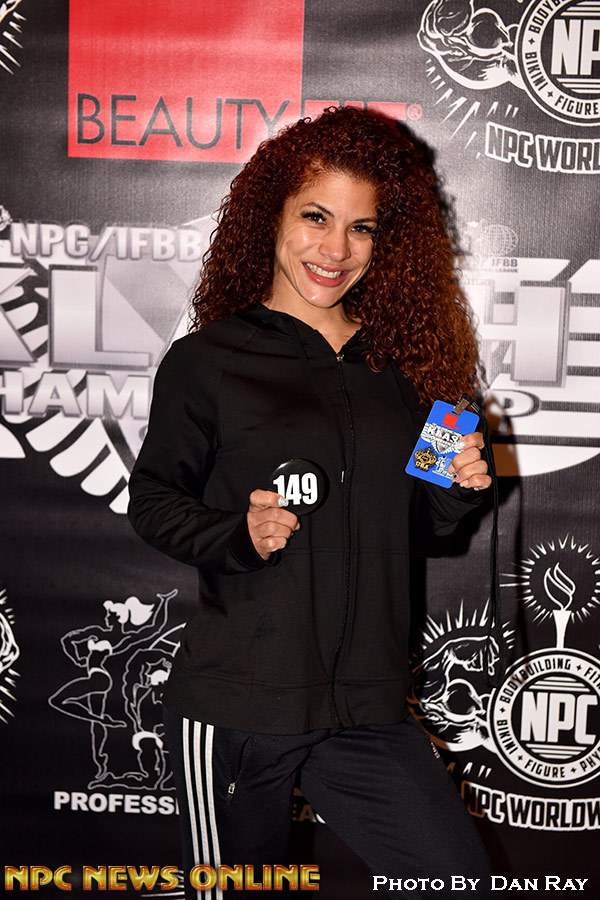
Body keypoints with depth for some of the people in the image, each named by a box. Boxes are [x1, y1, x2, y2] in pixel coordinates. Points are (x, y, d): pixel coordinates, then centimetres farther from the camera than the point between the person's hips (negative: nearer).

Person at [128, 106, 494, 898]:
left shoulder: (398, 362, 7)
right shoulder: (206, 362, -5)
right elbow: (152, 500, -1)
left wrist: (461, 488, -3)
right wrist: (241, 533, -18)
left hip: (367, 707, 4)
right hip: (235, 708, -3)